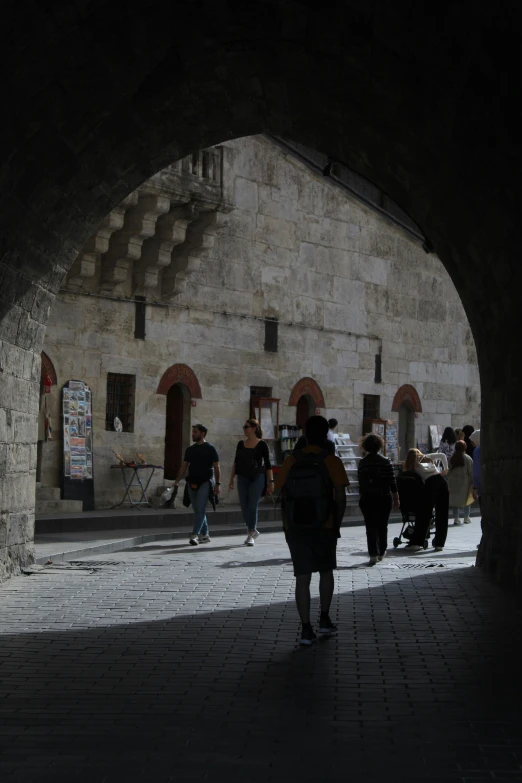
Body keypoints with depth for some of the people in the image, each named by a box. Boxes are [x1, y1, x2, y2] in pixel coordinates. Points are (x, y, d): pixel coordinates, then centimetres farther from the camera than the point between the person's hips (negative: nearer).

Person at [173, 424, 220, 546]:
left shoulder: (210, 449, 0)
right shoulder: (190, 450, 14)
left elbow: (216, 467, -2)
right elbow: (184, 467, 14)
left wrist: (217, 484, -9)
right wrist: (177, 481, 4)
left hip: (205, 482, -6)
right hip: (192, 483, 6)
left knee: (200, 509, -14)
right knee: (198, 511, 8)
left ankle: (195, 535, -20)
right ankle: (205, 535, 17)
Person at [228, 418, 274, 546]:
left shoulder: (261, 445, -3)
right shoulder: (241, 444, 9)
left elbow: (268, 464, -2)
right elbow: (236, 463, 14)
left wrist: (271, 482, -5)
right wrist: (231, 479, 10)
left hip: (257, 478, -4)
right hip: (242, 478, 5)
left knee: (253, 507, -6)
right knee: (244, 507, 6)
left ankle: (251, 535, 1)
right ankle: (253, 530, 25)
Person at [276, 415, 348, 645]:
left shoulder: (291, 461, 0)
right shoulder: (331, 461, -7)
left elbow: (282, 495, 1)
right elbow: (340, 497, -9)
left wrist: (287, 524, 11)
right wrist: (337, 523, 4)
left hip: (295, 528, 1)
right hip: (324, 527, -1)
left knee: (302, 577, 3)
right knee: (326, 571, 20)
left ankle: (306, 629, 0)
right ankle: (324, 619, 23)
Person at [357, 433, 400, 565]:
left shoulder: (362, 463, 0)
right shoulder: (385, 462, -6)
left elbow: (360, 482, 6)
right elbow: (392, 482, -7)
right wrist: (396, 498, -1)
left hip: (366, 499, 1)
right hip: (383, 499, -1)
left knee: (370, 527, 0)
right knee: (382, 526, 14)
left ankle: (373, 554, -11)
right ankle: (381, 552, 24)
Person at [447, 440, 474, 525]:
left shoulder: (452, 458, 0)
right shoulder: (467, 459, -9)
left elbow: (449, 471, 3)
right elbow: (471, 472, -7)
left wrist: (449, 480, 12)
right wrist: (472, 483, 0)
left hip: (453, 482, 3)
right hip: (464, 481, -2)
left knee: (454, 499, 7)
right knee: (467, 499, 12)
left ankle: (456, 518, 4)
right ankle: (466, 517, 15)